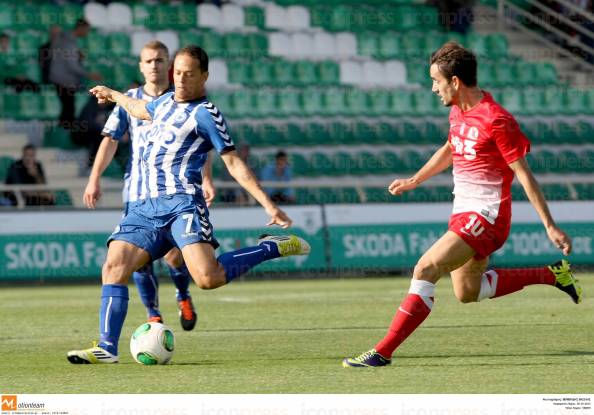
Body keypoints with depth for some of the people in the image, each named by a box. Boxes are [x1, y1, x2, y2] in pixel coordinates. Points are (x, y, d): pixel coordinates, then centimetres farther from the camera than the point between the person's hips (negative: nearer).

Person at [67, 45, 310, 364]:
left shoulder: (205, 114, -2)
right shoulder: (167, 101, 21)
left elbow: (233, 162, -4)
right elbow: (141, 110, 46)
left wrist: (268, 204, -10)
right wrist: (113, 95, 62)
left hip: (181, 203, -7)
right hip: (146, 206, 7)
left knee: (208, 277, -25)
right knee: (114, 267, -9)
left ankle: (273, 248, -3)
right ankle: (107, 348, -10)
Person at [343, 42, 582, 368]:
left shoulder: (496, 120, -20)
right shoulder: (458, 111, 6)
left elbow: (524, 175, -18)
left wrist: (550, 227, -17)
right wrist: (414, 180, 29)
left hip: (485, 217, -10)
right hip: (464, 211, 10)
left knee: (425, 270, -20)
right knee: (467, 292, 19)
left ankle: (383, 352, -18)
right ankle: (552, 274, 29)